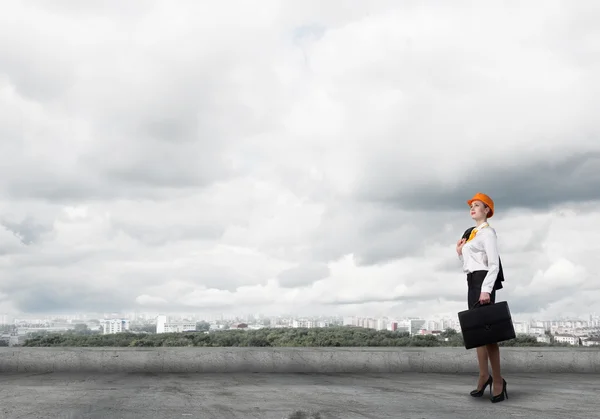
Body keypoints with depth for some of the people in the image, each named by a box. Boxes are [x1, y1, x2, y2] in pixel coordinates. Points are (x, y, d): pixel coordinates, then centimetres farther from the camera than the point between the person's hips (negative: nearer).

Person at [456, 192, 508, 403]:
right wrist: (460, 252, 6)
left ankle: (497, 380, -5)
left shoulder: (487, 232, -6)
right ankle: (484, 375, 11)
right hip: (472, 282, 9)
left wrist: (486, 289, -24)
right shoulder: (472, 234, 19)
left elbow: (494, 264, -15)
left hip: (483, 280, -9)